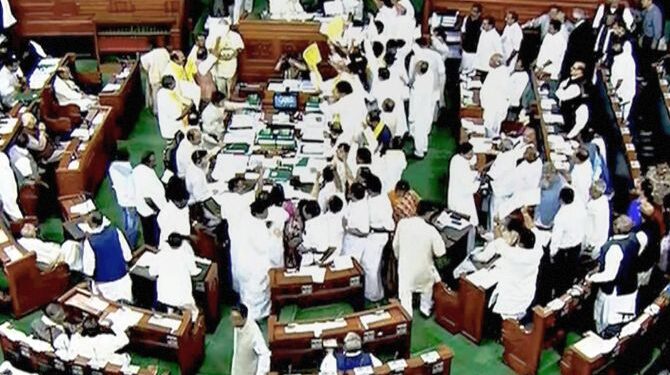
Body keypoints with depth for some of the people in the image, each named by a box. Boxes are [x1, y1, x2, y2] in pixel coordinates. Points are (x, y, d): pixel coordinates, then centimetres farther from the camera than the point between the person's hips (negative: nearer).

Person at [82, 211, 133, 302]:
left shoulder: (90, 241, -19)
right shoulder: (115, 231, -12)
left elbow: (89, 270, -15)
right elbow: (128, 256, -6)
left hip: (104, 284, -3)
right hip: (122, 278, 3)